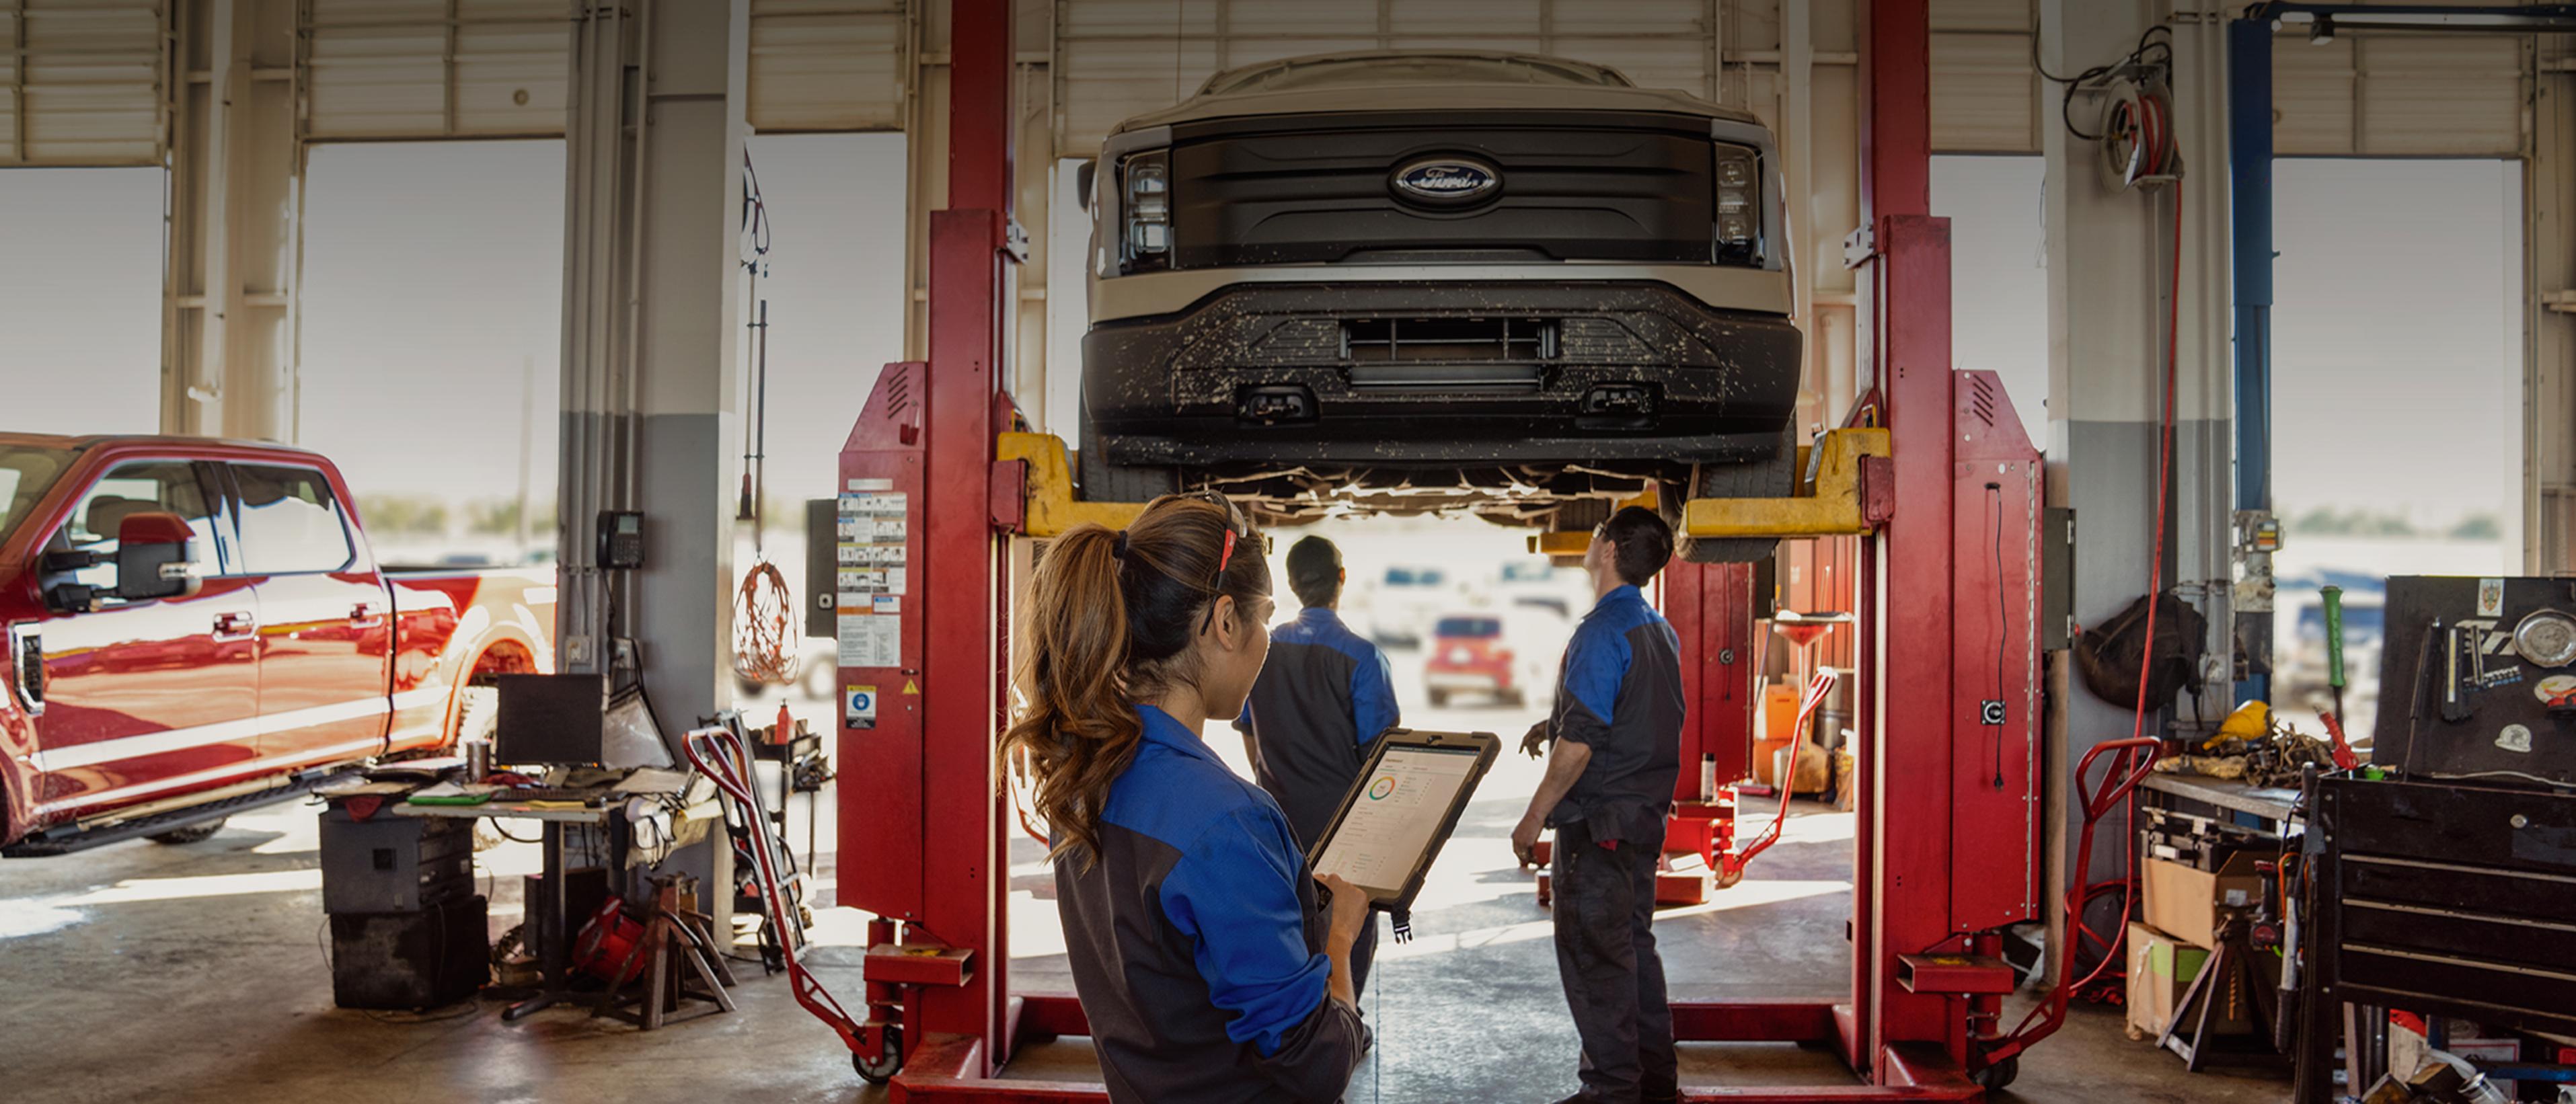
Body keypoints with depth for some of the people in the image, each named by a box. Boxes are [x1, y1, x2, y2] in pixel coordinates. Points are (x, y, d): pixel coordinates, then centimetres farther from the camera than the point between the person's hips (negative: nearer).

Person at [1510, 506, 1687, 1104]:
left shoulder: (1602, 631, -18)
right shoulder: (1661, 630, 11)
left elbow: (1581, 741, -22)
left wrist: (1535, 817, -16)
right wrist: (1558, 723, 19)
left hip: (1599, 822, -9)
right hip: (1646, 815, 9)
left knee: (1592, 954, -1)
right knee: (1634, 944, 17)